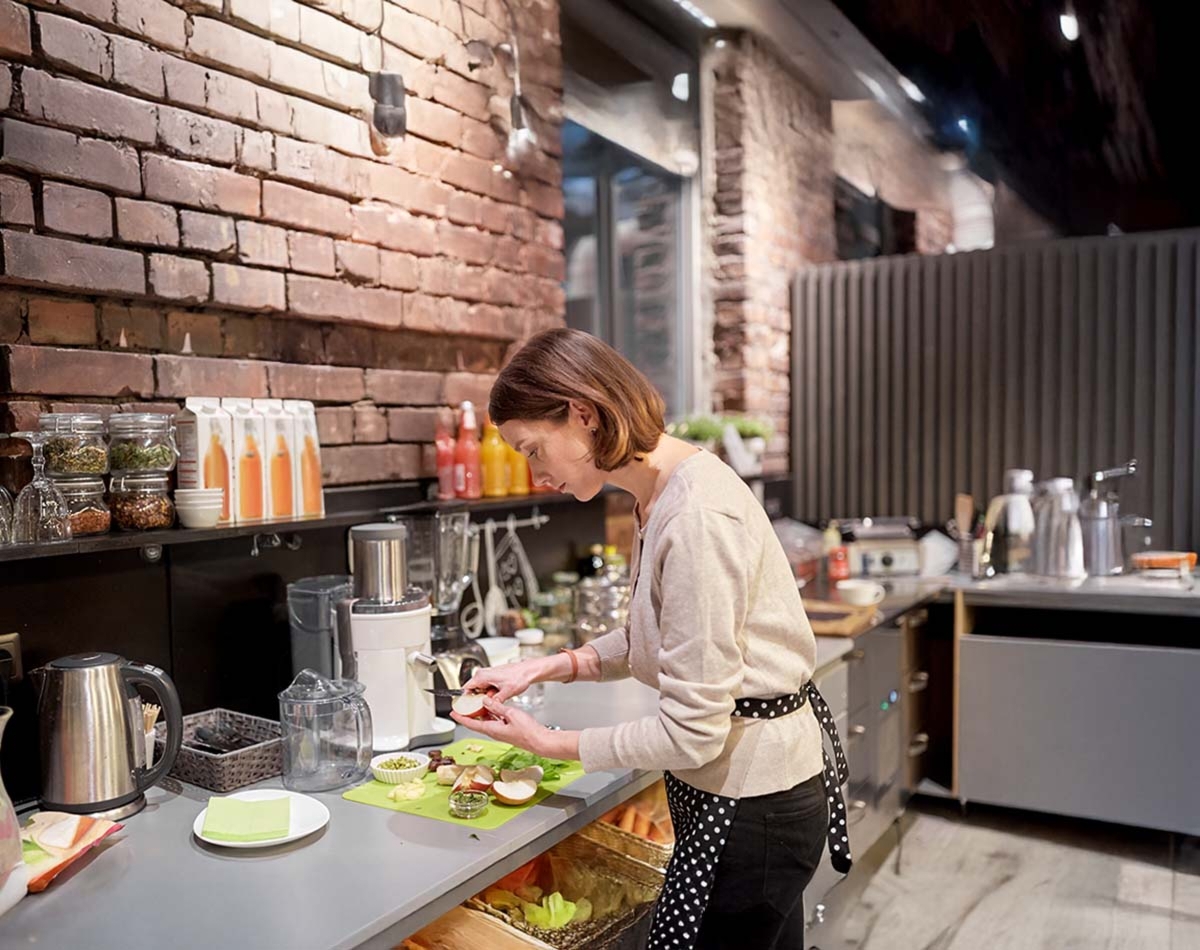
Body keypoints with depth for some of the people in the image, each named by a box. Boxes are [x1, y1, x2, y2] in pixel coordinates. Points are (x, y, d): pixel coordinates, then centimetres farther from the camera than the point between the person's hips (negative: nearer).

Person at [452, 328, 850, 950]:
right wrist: (552, 666, -1)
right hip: (742, 787, 9)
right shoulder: (662, 492, 2)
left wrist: (551, 744, -13)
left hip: (749, 808, -9)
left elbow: (692, 732, -24)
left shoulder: (696, 518, -28)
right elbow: (651, 636, 12)